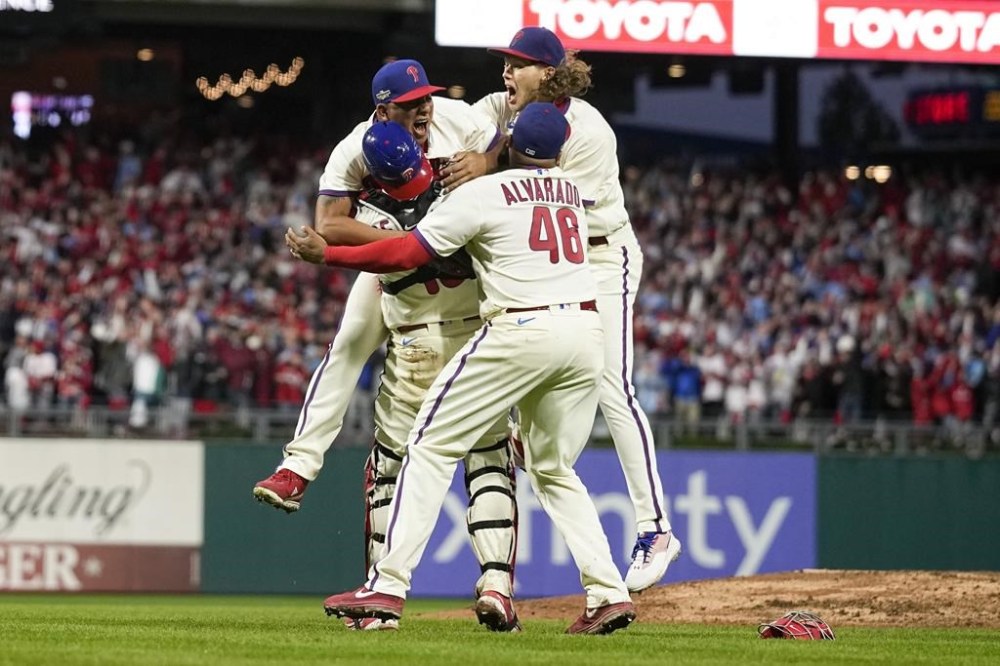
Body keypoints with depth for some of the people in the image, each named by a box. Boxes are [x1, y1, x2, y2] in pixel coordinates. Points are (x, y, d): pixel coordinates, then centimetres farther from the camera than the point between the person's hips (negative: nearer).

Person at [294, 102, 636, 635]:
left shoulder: (483, 193, 1)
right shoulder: (572, 194, 19)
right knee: (554, 470, 18)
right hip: (586, 329, 6)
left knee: (432, 446, 1)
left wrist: (326, 254, 6)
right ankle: (608, 592, 3)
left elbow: (407, 253, -3)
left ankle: (387, 587, -6)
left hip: (521, 329, -6)